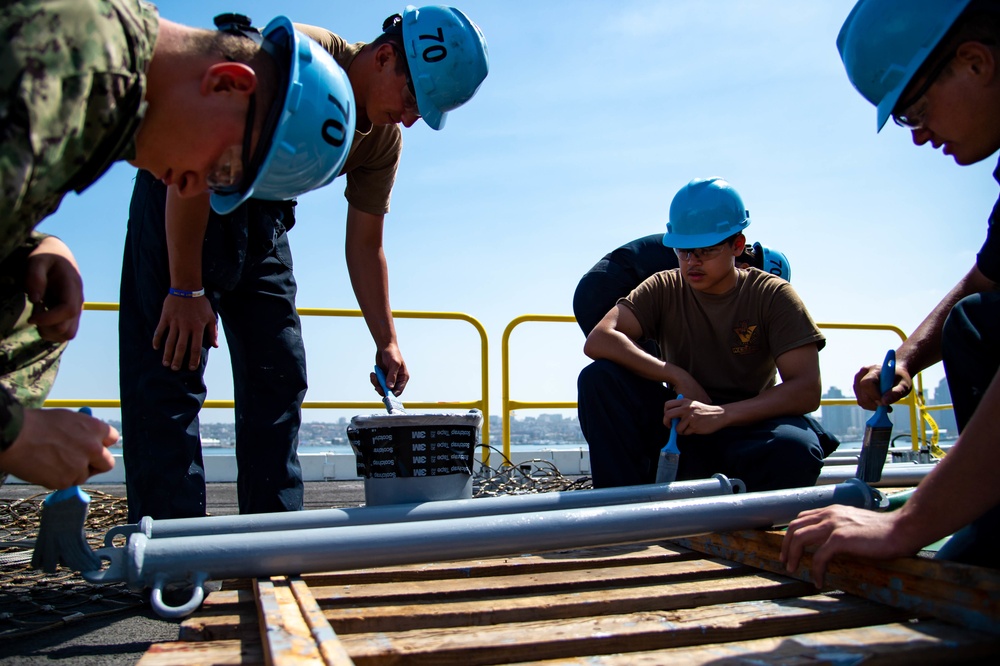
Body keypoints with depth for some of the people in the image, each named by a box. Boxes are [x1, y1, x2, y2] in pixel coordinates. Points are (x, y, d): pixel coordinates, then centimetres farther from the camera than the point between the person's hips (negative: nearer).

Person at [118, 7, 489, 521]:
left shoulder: (384, 140, -5)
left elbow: (364, 247, 1)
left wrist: (386, 342, -4)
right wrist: (186, 290, -28)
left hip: (261, 214, 7)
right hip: (180, 201, -7)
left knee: (280, 378, 4)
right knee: (172, 366, -14)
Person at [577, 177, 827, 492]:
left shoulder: (772, 295, -5)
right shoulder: (664, 288, 0)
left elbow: (807, 390, -15)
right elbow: (598, 340, -16)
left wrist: (722, 414, -29)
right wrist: (679, 378, -24)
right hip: (677, 425, 2)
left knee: (797, 449, -36)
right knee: (599, 377, -22)